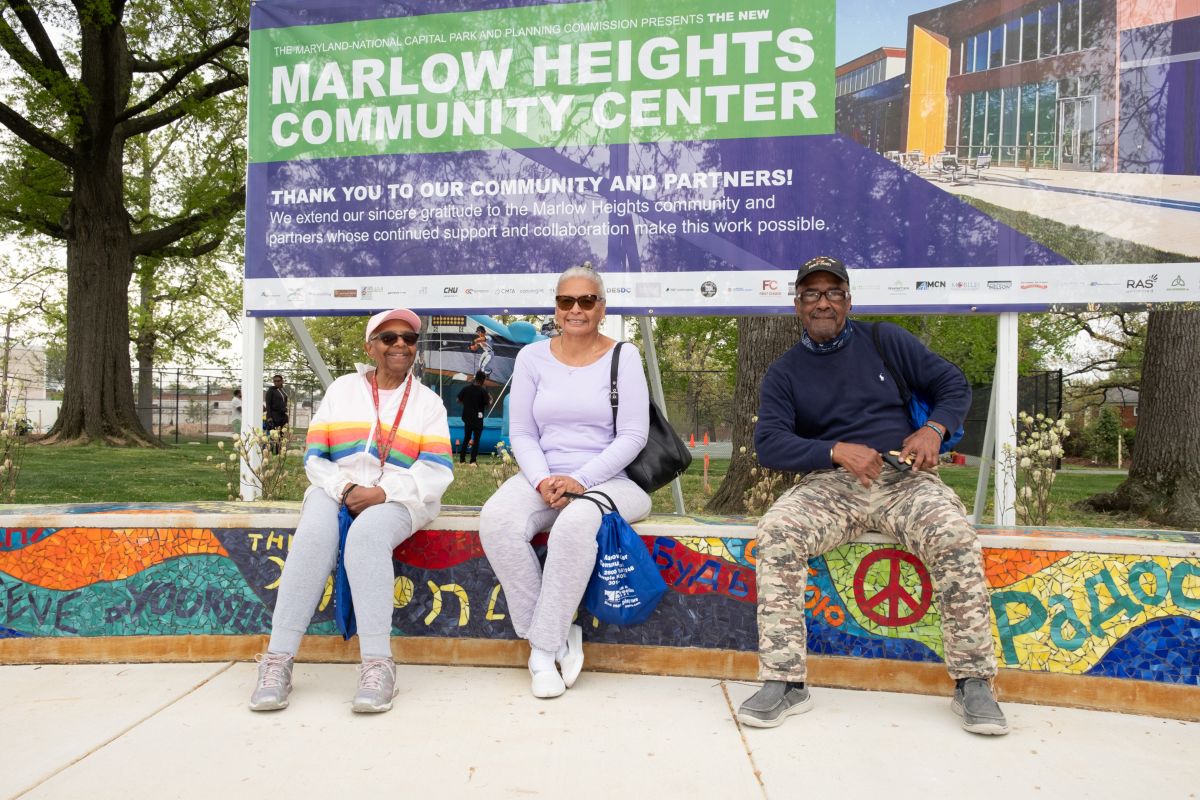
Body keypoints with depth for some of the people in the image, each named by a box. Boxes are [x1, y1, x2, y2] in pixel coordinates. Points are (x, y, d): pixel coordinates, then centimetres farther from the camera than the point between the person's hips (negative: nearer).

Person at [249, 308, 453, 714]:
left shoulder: (428, 402, 12)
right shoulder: (341, 390, 17)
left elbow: (437, 471, -1)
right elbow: (315, 456, 10)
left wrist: (383, 492, -17)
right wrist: (345, 489, -11)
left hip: (398, 496, -2)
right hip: (337, 488, 2)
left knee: (366, 535, -36)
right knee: (314, 535, -32)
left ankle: (377, 665, -37)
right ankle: (278, 660, -30)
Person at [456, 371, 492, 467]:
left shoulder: (466, 388, -1)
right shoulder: (483, 391, -13)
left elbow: (458, 400, 3)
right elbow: (487, 404, -10)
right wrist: (490, 400, 10)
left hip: (467, 417, 4)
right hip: (478, 418, -4)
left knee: (466, 439, 16)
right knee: (476, 440, 2)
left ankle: (462, 459, 18)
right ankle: (473, 461, -4)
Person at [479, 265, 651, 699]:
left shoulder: (623, 357, 2)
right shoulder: (532, 357, 10)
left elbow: (633, 435, -4)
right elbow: (521, 433, 7)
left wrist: (581, 479, -16)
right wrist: (543, 480, -12)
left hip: (607, 479, -3)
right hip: (542, 476, 3)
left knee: (576, 522, -37)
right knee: (497, 520, -29)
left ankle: (543, 648, -19)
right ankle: (559, 635, -15)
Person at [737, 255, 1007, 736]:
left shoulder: (885, 341, 13)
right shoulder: (784, 373, 11)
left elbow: (953, 385, 15)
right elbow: (769, 444, -2)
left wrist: (933, 430, -7)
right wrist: (837, 451, -18)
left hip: (905, 478, 0)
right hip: (829, 484, 0)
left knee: (954, 536, -29)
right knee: (776, 535, -28)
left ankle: (973, 683, -13)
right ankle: (784, 682, -22)